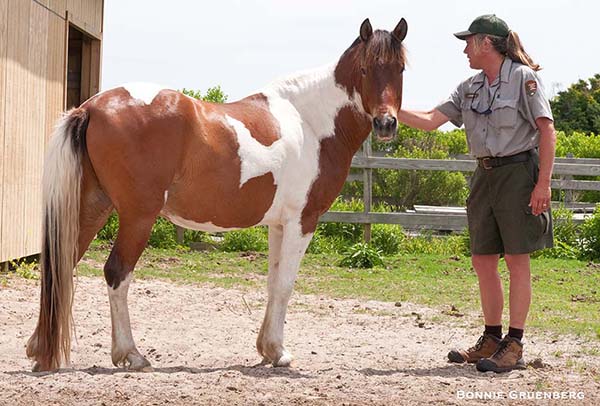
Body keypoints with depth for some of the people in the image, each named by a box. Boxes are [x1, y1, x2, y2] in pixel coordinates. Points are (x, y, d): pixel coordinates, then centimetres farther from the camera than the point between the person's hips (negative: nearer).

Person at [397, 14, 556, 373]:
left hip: (519, 172, -7)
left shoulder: (523, 78, -8)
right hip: (485, 176, 7)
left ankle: (514, 346, -1)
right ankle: (492, 340, 18)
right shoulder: (470, 88, 12)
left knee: (516, 258, -4)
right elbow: (430, 121, 11)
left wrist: (543, 183, -18)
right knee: (483, 260, 8)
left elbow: (547, 130, -12)